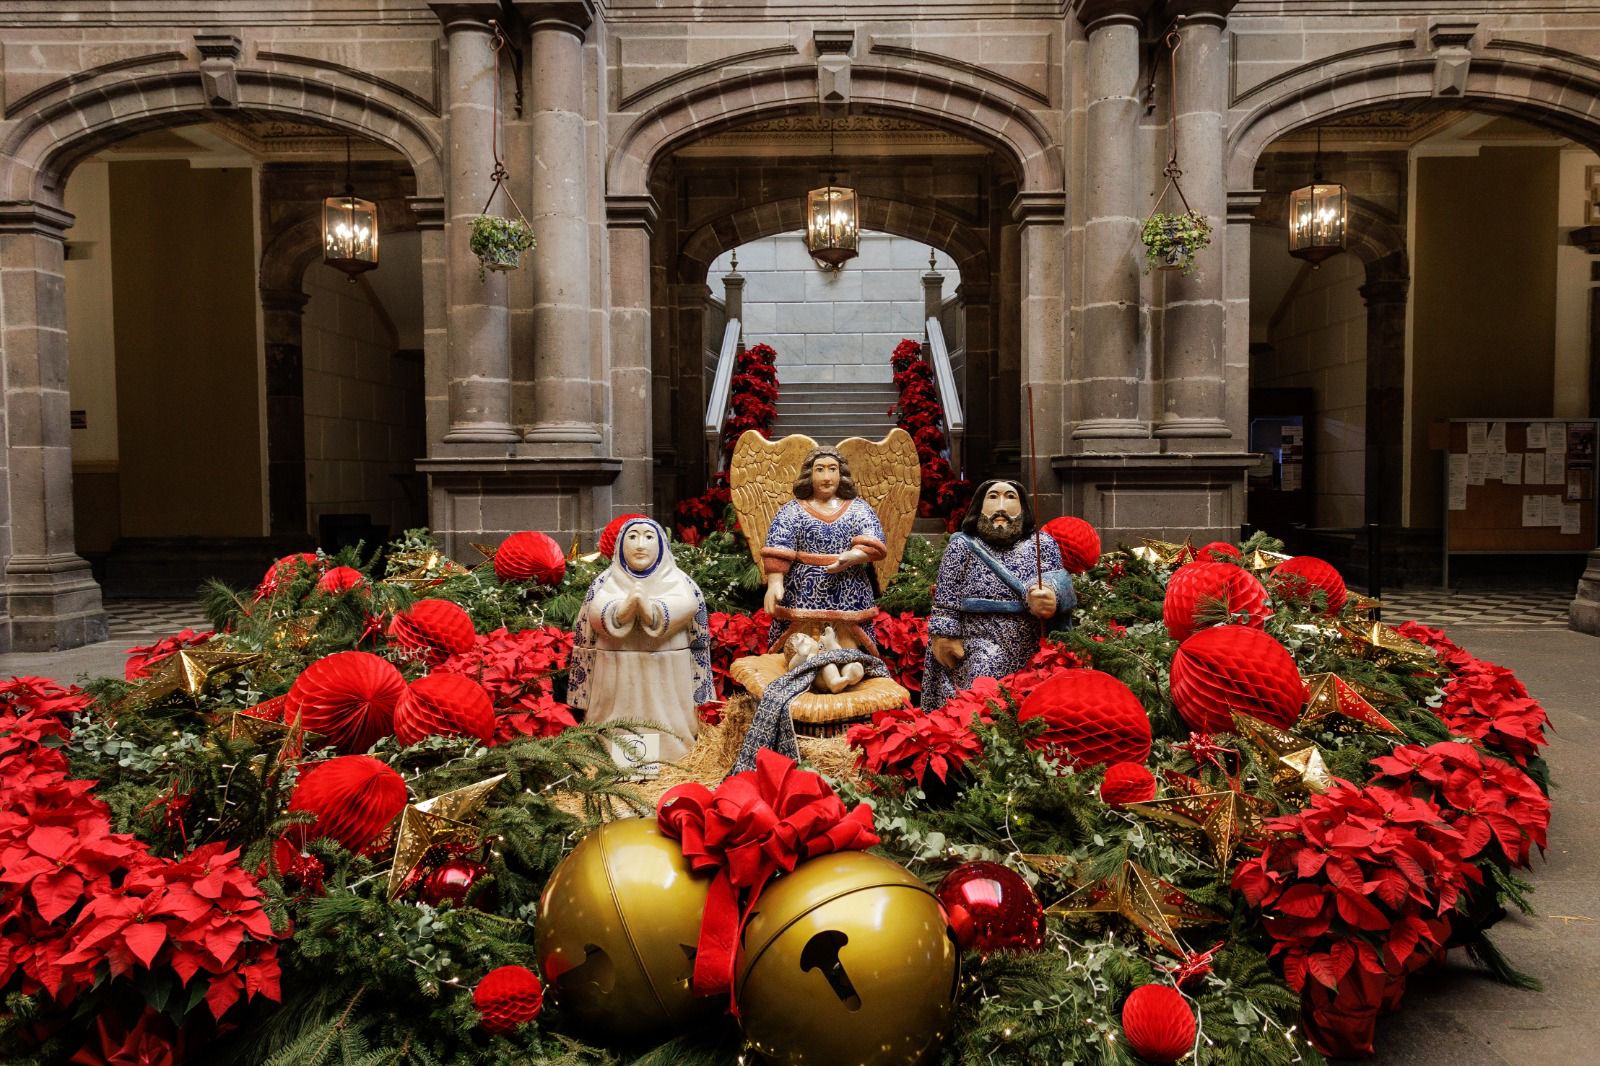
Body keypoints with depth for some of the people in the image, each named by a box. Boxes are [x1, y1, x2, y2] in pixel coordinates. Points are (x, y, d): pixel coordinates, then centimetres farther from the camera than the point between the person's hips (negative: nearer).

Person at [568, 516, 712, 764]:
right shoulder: (606, 581, 11)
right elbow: (597, 612, -7)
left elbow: (684, 607, -12)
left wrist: (646, 604, -27)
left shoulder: (678, 581, 8)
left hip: (666, 678, -1)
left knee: (666, 735, -2)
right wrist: (627, 604, -25)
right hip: (616, 678, 1)